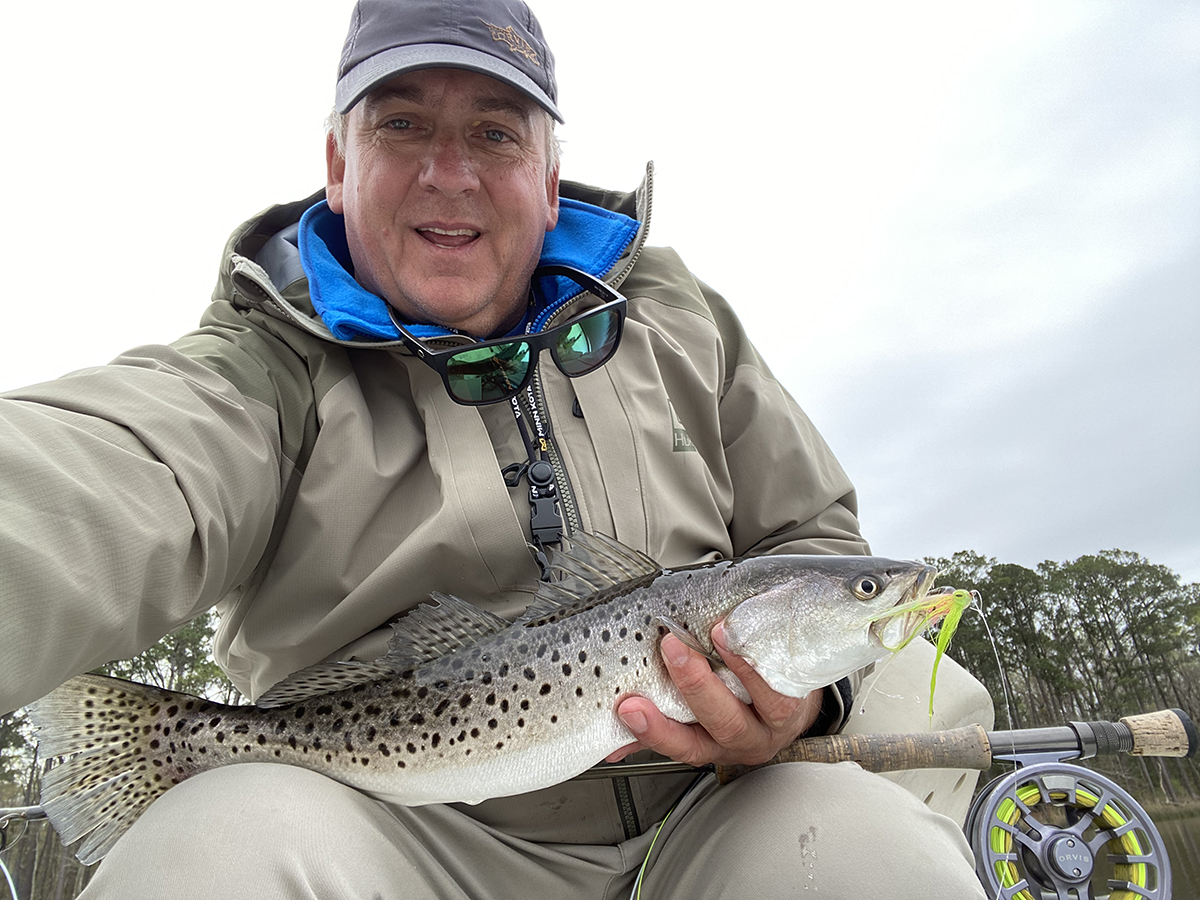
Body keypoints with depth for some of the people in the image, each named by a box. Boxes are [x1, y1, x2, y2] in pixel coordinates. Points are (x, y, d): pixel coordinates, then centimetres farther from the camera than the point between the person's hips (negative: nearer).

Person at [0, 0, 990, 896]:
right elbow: (115, 475, -26)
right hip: (399, 820, -1)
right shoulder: (271, 365, -3)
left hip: (694, 811, 3)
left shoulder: (673, 315, 7)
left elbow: (815, 534, 11)